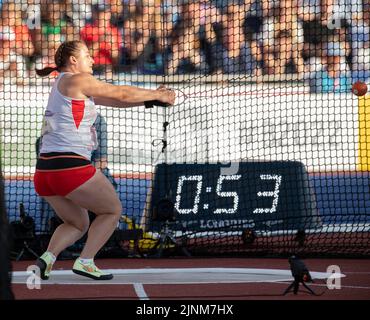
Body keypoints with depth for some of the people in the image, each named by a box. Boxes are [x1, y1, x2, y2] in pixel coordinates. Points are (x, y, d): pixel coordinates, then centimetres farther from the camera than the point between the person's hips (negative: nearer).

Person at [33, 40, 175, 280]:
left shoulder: (63, 84, 23)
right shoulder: (75, 80, -5)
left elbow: (113, 101, 19)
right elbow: (121, 94, -1)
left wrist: (151, 98, 12)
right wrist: (156, 95, 13)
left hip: (45, 170, 9)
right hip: (70, 166, -9)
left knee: (77, 224, 23)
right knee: (113, 210, 10)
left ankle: (47, 257, -1)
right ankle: (85, 261, -2)